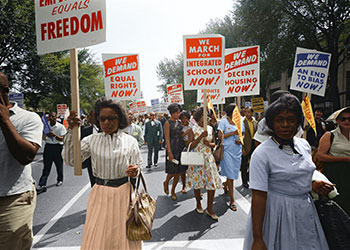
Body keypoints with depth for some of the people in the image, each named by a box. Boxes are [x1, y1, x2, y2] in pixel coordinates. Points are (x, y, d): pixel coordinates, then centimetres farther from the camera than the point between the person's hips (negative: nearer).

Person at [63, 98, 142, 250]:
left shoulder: (130, 141, -1)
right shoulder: (92, 140, 0)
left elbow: (138, 166, 6)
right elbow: (70, 160, -9)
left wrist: (134, 172, -18)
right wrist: (71, 131, -15)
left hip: (123, 193, 0)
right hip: (100, 194, 1)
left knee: (123, 236, 11)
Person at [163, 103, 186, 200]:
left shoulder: (179, 122, 11)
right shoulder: (167, 123, -8)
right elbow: (167, 138, -12)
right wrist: (169, 152, -17)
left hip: (181, 148, 6)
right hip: (172, 148, -6)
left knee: (179, 171, 9)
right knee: (173, 171, -3)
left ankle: (173, 191, 24)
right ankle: (166, 182, 29)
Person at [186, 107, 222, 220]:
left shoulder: (210, 128, 7)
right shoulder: (193, 129, -3)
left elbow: (214, 143, 14)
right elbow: (191, 146, -10)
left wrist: (209, 144, -9)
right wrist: (201, 136, -19)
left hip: (208, 158, 3)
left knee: (212, 182, -2)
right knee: (197, 182, 8)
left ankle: (209, 208, 11)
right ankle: (198, 204, 30)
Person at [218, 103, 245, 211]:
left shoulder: (240, 121, 8)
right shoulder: (224, 121, -5)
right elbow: (220, 136, -10)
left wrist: (240, 140, -7)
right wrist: (233, 133, -17)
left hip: (237, 151, 5)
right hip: (227, 150, -5)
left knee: (234, 173, 14)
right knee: (230, 175, -4)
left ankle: (225, 185, 45)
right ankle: (232, 200, 4)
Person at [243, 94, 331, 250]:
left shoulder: (304, 145, 2)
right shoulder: (262, 153, -19)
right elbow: (258, 196, -21)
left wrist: (313, 186, -2)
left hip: (306, 211, 6)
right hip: (278, 212, -6)